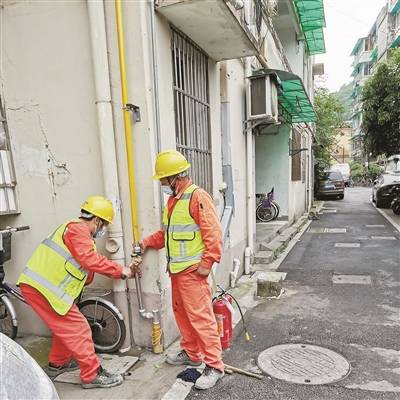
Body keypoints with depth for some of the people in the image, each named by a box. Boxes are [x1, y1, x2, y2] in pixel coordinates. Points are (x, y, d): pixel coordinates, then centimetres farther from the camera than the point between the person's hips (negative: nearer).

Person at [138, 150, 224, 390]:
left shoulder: (197, 197, -15)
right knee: (182, 314, 19)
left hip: (193, 271, -9)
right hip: (176, 270, 9)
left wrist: (206, 264, -20)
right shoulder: (172, 200, 14)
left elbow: (213, 233, -19)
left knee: (200, 317, -2)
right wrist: (147, 242, 11)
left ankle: (214, 366, 13)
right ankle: (191, 354, 37)